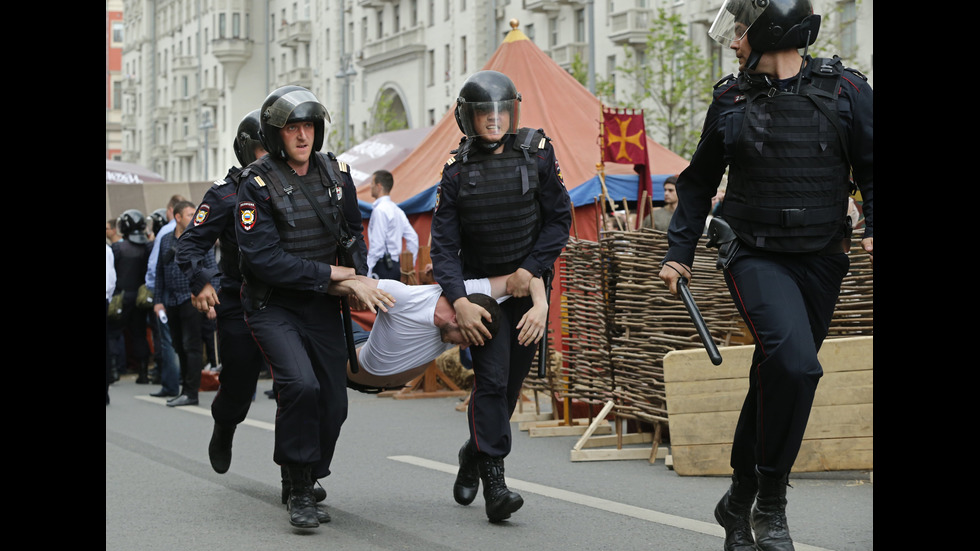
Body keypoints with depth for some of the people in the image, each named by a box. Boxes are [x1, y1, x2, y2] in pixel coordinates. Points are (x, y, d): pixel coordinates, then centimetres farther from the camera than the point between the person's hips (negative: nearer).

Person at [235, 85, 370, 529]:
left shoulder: (336, 175, 4)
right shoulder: (258, 185, -14)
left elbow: (352, 234, 19)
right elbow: (263, 258, -21)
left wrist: (360, 276, 2)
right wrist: (329, 273, -18)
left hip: (322, 306, 5)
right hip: (273, 306, -5)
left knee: (333, 403, 2)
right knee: (300, 385, -26)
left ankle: (307, 482, 25)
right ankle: (300, 493, -14)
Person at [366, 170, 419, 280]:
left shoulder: (380, 210, -11)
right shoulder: (397, 210, 15)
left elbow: (377, 244, -17)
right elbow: (413, 238, 15)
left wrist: (367, 272, -17)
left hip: (383, 266, -9)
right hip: (395, 266, 9)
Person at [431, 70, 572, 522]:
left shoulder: (537, 154, -6)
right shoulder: (457, 170, -7)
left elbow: (559, 220, -2)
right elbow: (444, 244, -10)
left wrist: (529, 270, -13)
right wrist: (459, 302, -23)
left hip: (527, 283, 2)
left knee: (511, 382, 8)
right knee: (492, 378, -14)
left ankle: (474, 453, 32)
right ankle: (494, 483, -15)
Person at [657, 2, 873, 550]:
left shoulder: (845, 89, 1)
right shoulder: (732, 99, 5)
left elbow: (871, 170, 4)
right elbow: (700, 181, 16)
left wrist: (875, 228, -13)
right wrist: (680, 252, 13)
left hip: (821, 261, 2)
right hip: (756, 256, -1)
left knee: (776, 381, 10)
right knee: (793, 363, -25)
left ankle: (740, 503, 27)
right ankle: (770, 503, -12)